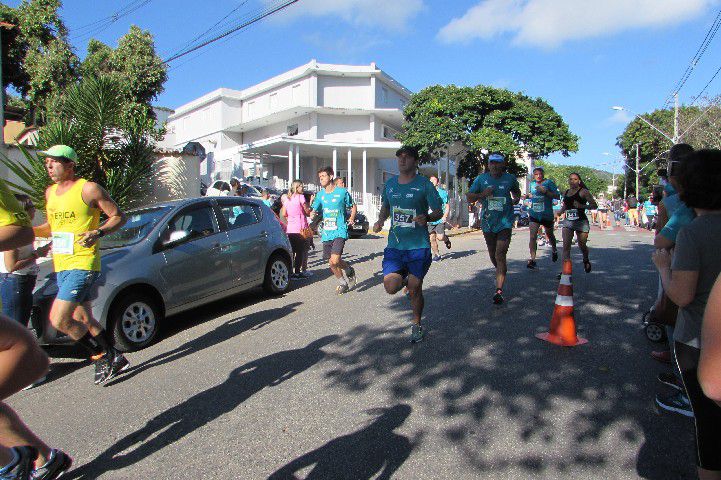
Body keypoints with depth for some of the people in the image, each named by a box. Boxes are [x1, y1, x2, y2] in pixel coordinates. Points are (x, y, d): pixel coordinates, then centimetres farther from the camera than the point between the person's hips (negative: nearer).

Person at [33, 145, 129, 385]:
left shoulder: (89, 189, -9)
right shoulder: (50, 192, 14)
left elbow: (119, 217, -7)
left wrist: (98, 233, -22)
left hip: (83, 264, -8)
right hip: (61, 266, 8)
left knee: (59, 320, -14)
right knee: (84, 322, 11)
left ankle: (104, 356, 3)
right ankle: (115, 358, 26)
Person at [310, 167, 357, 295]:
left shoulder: (342, 192, -2)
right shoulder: (320, 194, 8)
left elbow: (353, 206, 11)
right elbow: (313, 211, 10)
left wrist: (352, 218, -6)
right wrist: (312, 213, -14)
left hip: (340, 231, -5)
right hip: (326, 233, 5)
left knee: (335, 261, -20)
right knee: (331, 263, 8)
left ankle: (349, 271, 12)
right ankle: (343, 283, 30)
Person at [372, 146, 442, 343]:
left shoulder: (424, 184, -4)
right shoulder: (390, 184, 9)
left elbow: (439, 211, -2)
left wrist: (426, 218, -23)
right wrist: (380, 221, 4)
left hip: (419, 246, -3)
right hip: (394, 245, 3)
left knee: (415, 290, 3)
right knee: (391, 287, -10)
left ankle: (417, 325, 28)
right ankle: (405, 278, 27)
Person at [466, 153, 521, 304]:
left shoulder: (510, 178, 2)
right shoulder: (481, 179, 0)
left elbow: (516, 190, 25)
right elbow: (469, 198, 0)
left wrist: (516, 198, 7)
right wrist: (482, 194, -15)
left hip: (505, 222, -2)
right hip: (488, 222, 2)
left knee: (500, 256, -13)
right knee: (493, 256, 16)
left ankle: (499, 290, -12)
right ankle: (500, 273, 46)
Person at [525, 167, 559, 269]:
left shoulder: (549, 182, -7)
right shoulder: (532, 183, 8)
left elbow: (557, 195, -12)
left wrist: (545, 191, -24)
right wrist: (528, 195, 6)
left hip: (547, 215, -2)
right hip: (534, 214, 3)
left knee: (550, 235, 19)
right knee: (532, 236, -12)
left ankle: (554, 250, 48)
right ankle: (532, 259, -12)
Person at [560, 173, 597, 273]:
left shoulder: (583, 192, -4)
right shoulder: (566, 193, 13)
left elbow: (594, 205, -7)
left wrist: (581, 206, -21)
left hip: (581, 221, -4)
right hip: (568, 222, 4)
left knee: (582, 246, 9)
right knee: (566, 246, -9)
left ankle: (586, 261, 41)